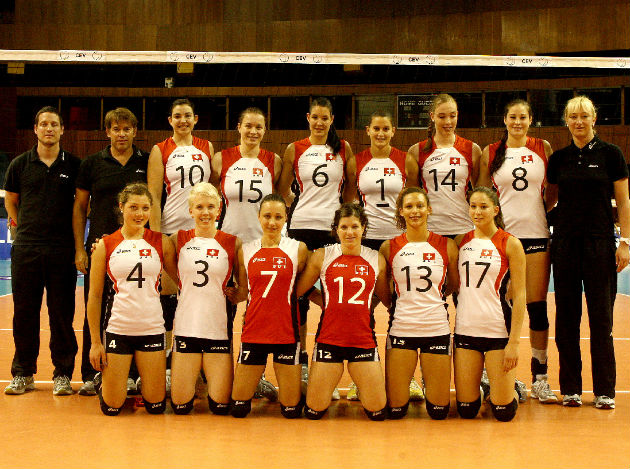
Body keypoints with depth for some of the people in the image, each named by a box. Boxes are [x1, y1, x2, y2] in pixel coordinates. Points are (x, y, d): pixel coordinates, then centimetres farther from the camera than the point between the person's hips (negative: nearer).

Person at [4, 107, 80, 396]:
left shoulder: (74, 165, 3)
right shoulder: (20, 164, 6)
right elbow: (10, 201, 18)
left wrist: (75, 241, 6)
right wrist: (27, 228, 10)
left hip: (62, 250, -1)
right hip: (26, 250, 1)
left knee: (62, 313, 2)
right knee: (24, 312, 6)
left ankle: (63, 374, 12)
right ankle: (23, 374, 17)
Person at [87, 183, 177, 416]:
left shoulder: (161, 242, 4)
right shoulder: (105, 245, 1)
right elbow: (94, 296, 4)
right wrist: (95, 342, 1)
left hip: (152, 328, 1)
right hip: (118, 328, -1)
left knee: (156, 406, 3)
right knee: (112, 407, 1)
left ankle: (145, 382, 36)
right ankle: (103, 382, 34)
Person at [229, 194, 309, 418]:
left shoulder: (298, 249, 1)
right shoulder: (245, 251, 6)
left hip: (286, 332, -1)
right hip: (253, 331, 2)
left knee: (291, 411, 3)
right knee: (238, 408, 5)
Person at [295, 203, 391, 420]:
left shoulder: (376, 260, 4)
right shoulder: (322, 256, 0)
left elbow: (387, 300, 15)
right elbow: (297, 291, 3)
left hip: (364, 339, 1)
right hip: (329, 339, -1)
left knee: (377, 412, 0)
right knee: (314, 412, 2)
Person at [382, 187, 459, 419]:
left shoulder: (446, 245, 1)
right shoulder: (389, 247, 1)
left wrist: (429, 297, 10)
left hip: (437, 328, 0)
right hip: (401, 328, 0)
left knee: (439, 411, 2)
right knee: (395, 410, -1)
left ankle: (428, 384, 32)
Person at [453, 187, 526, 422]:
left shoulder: (510, 244, -3)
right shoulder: (460, 241, 7)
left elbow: (519, 296, -5)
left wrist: (514, 342, -10)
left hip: (498, 330, -3)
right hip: (465, 329, 3)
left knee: (504, 412, -3)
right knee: (466, 410, 2)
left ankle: (513, 390, 30)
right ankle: (480, 386, 34)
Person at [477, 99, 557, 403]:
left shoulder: (543, 148, 8)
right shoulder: (490, 153, 6)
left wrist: (546, 210, -1)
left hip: (536, 235, 0)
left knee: (537, 306, 1)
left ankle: (539, 378, 9)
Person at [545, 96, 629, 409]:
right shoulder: (559, 158, 8)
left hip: (600, 242, -3)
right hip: (565, 240, 3)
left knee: (601, 316, -1)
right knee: (567, 315, 4)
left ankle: (604, 391, 8)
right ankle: (570, 389, 13)